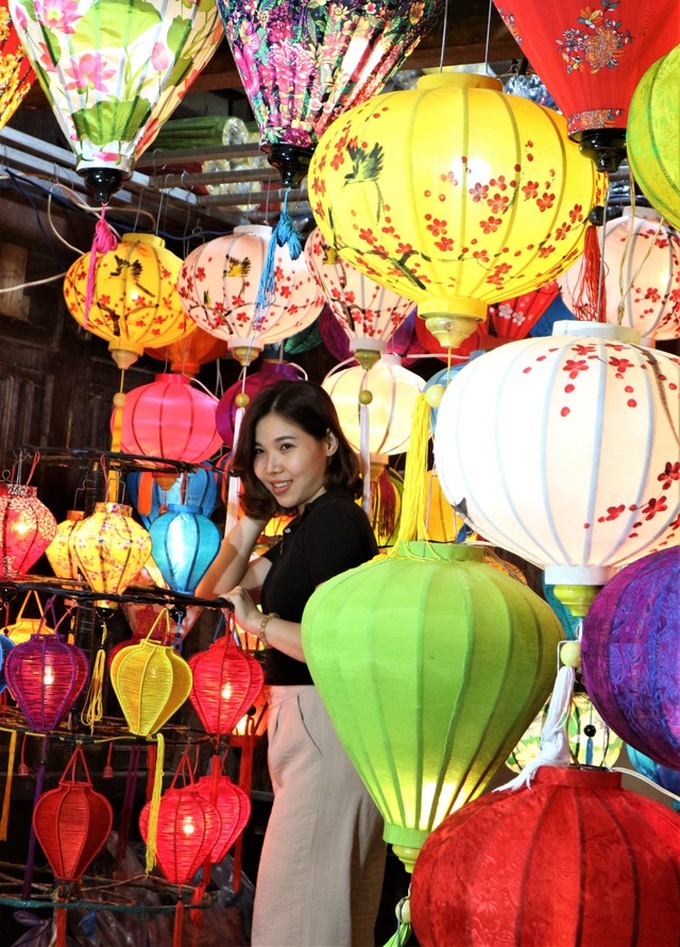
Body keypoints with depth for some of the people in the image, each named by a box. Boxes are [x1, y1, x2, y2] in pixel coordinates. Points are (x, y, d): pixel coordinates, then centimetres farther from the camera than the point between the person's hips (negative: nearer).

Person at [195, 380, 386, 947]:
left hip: (329, 725, -11)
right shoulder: (307, 525, 16)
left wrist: (261, 623, -17)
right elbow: (214, 593, 19)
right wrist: (252, 516, 9)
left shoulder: (334, 521, -15)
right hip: (306, 724, 11)